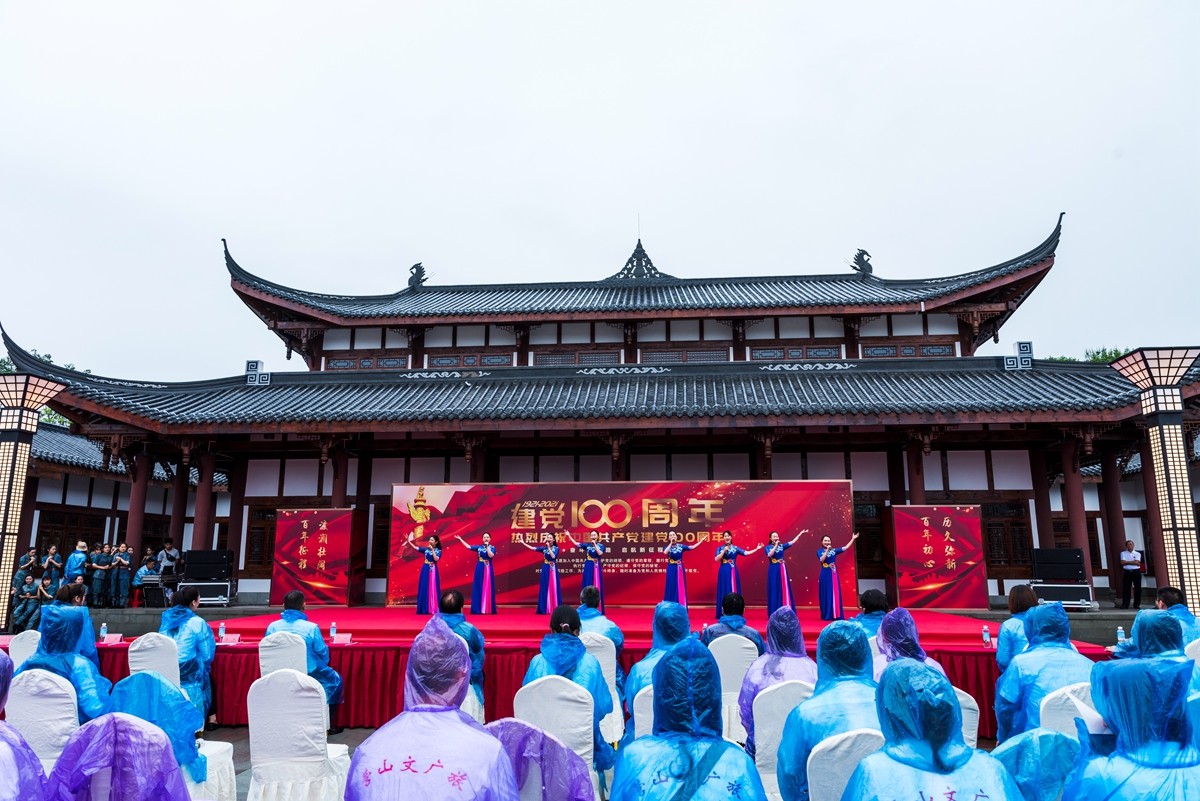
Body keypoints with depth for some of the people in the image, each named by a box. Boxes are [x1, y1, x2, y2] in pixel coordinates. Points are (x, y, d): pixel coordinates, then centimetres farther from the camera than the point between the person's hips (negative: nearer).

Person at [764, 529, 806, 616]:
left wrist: (801, 533, 7)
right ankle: (774, 614, 3)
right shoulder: (767, 547, 1)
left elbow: (793, 541, 9)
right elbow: (770, 555, -18)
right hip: (774, 570, -3)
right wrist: (775, 545, -16)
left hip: (782, 569, 3)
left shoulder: (782, 546, 9)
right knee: (775, 590, -2)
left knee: (784, 590, 2)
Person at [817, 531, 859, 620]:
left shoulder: (834, 550, 9)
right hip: (825, 575, -4)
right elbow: (822, 560, -18)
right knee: (826, 594, -2)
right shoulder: (819, 551, -1)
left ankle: (836, 615, 8)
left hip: (833, 574, 4)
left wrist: (853, 539, 4)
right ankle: (827, 615, 3)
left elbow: (845, 547, 5)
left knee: (836, 594, 3)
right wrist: (827, 550, -23)